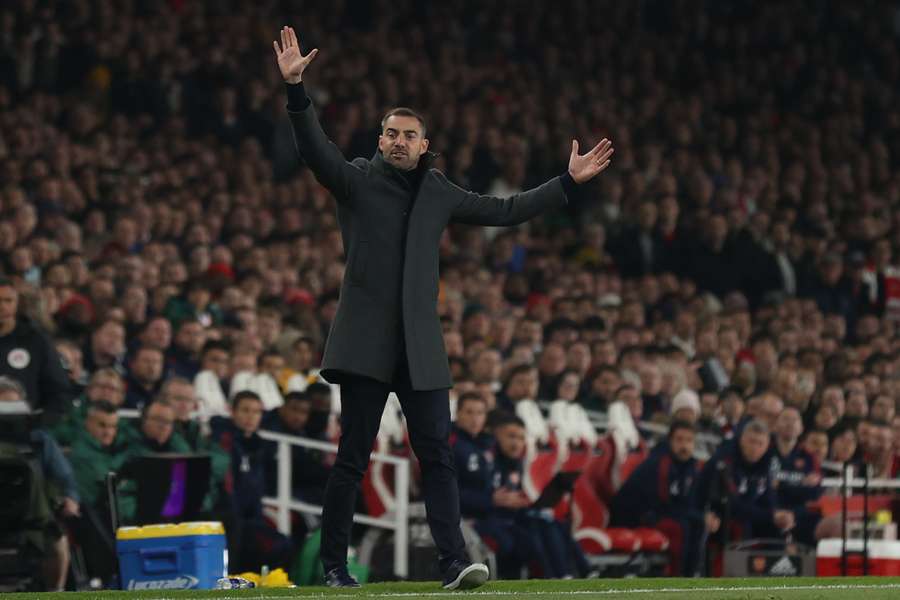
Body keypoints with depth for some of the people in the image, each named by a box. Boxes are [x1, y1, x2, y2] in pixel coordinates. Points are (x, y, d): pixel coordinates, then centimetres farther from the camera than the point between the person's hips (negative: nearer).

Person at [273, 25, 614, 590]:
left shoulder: (440, 193, 15)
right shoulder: (356, 179, 4)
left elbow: (504, 210, 21)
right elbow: (315, 147, -12)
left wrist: (570, 181, 20)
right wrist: (296, 88, -28)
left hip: (421, 347, 3)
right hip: (366, 345, -3)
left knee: (437, 455, -5)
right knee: (353, 459, -1)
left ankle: (455, 562, -10)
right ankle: (334, 565, 8)